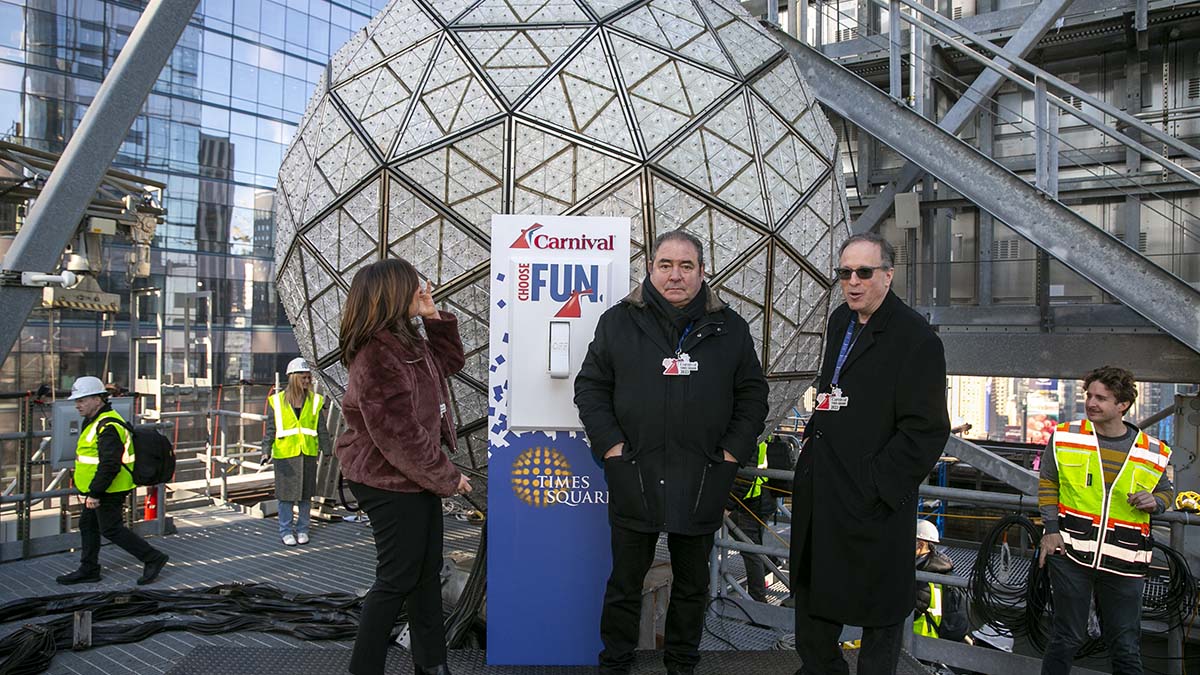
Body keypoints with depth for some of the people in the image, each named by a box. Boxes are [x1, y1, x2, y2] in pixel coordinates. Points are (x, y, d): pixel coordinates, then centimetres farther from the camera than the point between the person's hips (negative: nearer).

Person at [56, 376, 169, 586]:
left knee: (111, 529, -4)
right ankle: (88, 570, 29)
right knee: (87, 525, 17)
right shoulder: (95, 422, 13)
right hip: (99, 489, 11)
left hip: (109, 491, -11)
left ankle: (153, 558, 2)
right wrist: (93, 492, 25)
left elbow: (110, 466, -29)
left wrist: (95, 493, -26)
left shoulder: (108, 427, -24)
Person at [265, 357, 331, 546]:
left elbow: (322, 429, 8)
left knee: (306, 494, 8)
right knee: (286, 494, 2)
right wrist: (266, 449, -9)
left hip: (308, 454, 2)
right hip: (285, 454, -2)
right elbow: (270, 428, 2)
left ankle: (302, 529, 22)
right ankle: (286, 531, 15)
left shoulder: (314, 401, 5)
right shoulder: (278, 401, -1)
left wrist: (327, 451, 3)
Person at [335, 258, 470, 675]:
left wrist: (433, 317, 5)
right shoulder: (377, 358, -24)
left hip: (417, 475, 10)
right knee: (397, 579, 1)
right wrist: (447, 477, -16)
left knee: (427, 572, 17)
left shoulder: (405, 341, 7)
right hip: (392, 483, -10)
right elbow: (399, 434, -26)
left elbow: (449, 361, 20)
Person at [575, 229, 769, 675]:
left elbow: (752, 393, 8)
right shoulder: (619, 322, 1)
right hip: (633, 479, -1)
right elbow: (590, 386, 3)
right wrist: (610, 445, -7)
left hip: (702, 483, 1)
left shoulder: (730, 328, 5)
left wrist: (733, 451, -2)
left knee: (692, 584, 16)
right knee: (625, 583, 12)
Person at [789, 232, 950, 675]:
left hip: (873, 498, -8)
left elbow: (927, 431, -18)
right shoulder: (840, 322, 9)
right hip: (819, 488, 9)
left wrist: (875, 483, -19)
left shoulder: (916, 338, -16)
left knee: (878, 604, 10)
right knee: (812, 588, 23)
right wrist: (813, 434, 12)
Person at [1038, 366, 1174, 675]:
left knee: (1126, 649, 7)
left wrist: (1155, 501, -5)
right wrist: (1051, 529, -1)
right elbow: (1047, 484, 8)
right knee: (1067, 638, 6)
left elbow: (1167, 490, 19)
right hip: (1071, 553, -1)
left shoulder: (1153, 452, 3)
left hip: (1123, 562, 1)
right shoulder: (1065, 436, 1)